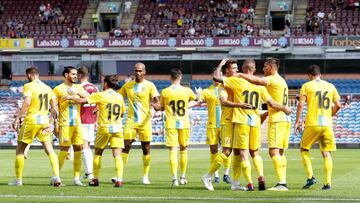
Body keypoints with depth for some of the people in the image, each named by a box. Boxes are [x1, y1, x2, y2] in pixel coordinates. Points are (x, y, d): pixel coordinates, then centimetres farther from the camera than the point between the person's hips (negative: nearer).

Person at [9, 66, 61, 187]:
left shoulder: (28, 86, -6)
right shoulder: (48, 88, 11)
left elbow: (27, 103, -19)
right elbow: (54, 108, 12)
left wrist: (17, 118, -15)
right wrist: (50, 123, 20)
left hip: (31, 122, -5)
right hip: (44, 121, 5)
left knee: (20, 150, 9)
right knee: (49, 150, 2)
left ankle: (18, 180, 11)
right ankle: (56, 176, -14)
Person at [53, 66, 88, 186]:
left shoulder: (78, 88, 14)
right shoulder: (58, 89, 0)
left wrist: (76, 93, -16)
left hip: (77, 123, 5)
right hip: (65, 124, -5)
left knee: (78, 149, 1)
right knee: (64, 150, -5)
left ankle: (76, 178, 5)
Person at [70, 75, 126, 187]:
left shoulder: (100, 96, -4)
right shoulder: (119, 97, 7)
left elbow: (82, 100, -6)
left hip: (104, 128, -2)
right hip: (117, 128, 2)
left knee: (98, 153, 15)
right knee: (117, 155, -3)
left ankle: (95, 179, 16)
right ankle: (119, 179, -16)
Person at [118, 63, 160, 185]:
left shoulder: (150, 86, 0)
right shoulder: (127, 85, 9)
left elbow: (156, 100, -8)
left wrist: (156, 105, -31)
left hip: (145, 121, -2)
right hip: (131, 120, 2)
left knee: (146, 148, 2)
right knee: (126, 146, -6)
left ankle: (145, 176, 10)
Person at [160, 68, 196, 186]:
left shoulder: (165, 92, -3)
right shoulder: (187, 91, 1)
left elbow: (161, 107, 9)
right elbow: (195, 99, 22)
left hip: (171, 124, -2)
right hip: (184, 124, 2)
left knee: (173, 150, -4)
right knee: (183, 150, 16)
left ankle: (174, 178, -15)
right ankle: (183, 177, 22)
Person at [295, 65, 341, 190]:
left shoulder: (307, 86, 1)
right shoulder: (330, 86, 11)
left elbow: (301, 104, -8)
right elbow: (338, 105, 8)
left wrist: (297, 121, -2)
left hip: (312, 124, -3)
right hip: (327, 124, 3)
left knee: (304, 150, 14)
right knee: (327, 154, 7)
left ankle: (311, 177, 0)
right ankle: (327, 182, -1)